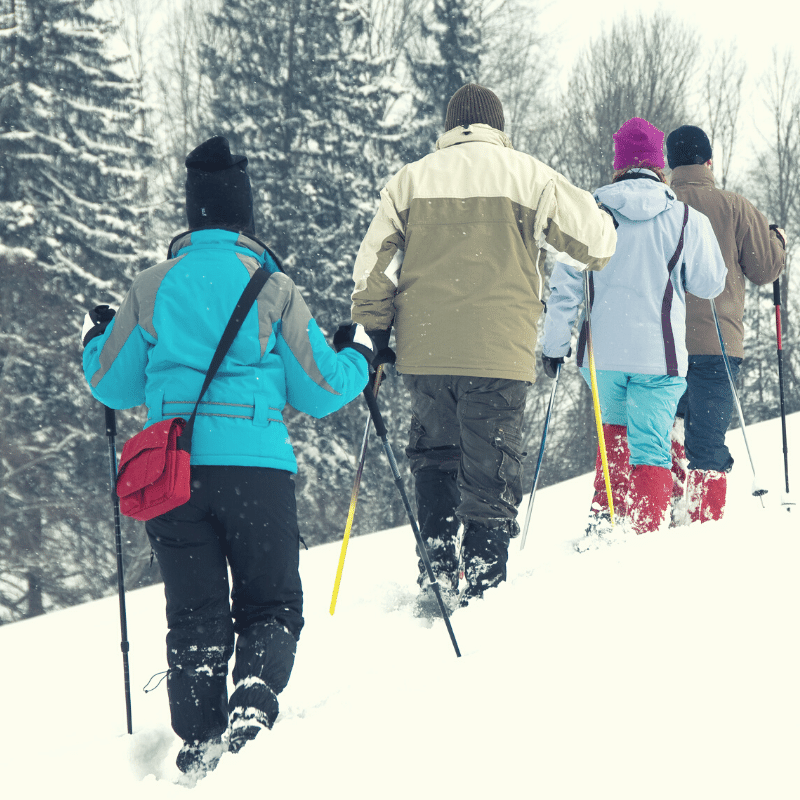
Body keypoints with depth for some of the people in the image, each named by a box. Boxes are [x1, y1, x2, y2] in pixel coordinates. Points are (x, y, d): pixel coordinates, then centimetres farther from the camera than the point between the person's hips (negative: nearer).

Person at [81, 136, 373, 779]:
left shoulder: (152, 288, 6)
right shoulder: (273, 289, 0)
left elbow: (113, 387, 15)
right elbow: (320, 392, 4)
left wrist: (96, 340, 35)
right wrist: (357, 357, 25)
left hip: (171, 470, 2)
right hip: (256, 468, -2)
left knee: (196, 613, 11)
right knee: (272, 606, 9)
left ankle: (200, 740, -2)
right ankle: (255, 694, -18)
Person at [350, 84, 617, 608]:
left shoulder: (410, 180, 11)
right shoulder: (528, 175, 4)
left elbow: (373, 265, 8)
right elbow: (594, 239, 6)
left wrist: (374, 337, 14)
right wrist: (602, 235, 29)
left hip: (423, 348, 3)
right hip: (498, 350, -3)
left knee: (434, 456, 19)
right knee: (492, 469, 2)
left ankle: (436, 566, 11)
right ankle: (482, 581, -1)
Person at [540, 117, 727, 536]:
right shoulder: (686, 219, -3)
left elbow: (565, 284, 0)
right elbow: (710, 283, 7)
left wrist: (554, 342, 7)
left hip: (602, 350, 2)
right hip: (658, 355, -2)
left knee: (615, 429, 25)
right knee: (650, 450, 0)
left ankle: (604, 516, 15)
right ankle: (643, 532, -11)